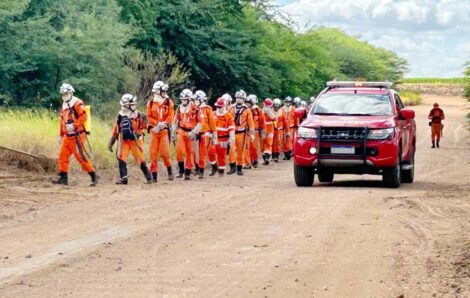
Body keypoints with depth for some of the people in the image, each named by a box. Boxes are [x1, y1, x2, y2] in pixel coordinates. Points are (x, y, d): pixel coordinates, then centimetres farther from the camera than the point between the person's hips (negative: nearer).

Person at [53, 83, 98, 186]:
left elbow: (84, 116, -21)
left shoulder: (77, 103, -11)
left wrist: (74, 125, -26)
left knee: (81, 156, -9)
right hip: (67, 136, 9)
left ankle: (93, 176, -2)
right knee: (62, 156, 5)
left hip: (77, 136, -9)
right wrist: (61, 135, 24)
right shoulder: (64, 105, 18)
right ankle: (63, 178, 10)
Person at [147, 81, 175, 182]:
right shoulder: (151, 102, 5)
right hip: (153, 130, 1)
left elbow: (170, 116, -1)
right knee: (153, 153, 0)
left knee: (164, 152, -10)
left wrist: (163, 124, -15)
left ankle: (170, 171, 11)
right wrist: (158, 123, -13)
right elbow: (149, 117, 1)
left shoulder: (169, 102, 4)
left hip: (164, 130, -1)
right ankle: (154, 175, 6)